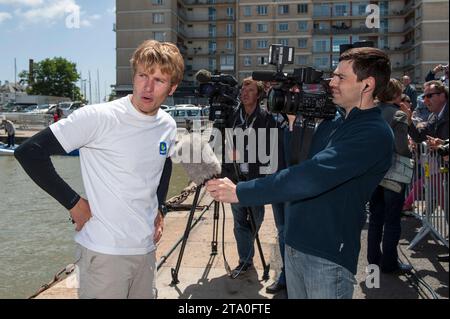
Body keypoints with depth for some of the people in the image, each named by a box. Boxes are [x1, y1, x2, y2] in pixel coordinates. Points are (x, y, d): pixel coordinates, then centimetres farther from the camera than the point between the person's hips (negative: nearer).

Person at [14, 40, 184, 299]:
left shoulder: (168, 126, 1)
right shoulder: (99, 117, -18)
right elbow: (29, 153, -17)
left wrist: (160, 208, 10)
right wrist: (73, 203, -16)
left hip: (147, 248, 6)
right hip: (105, 252, -6)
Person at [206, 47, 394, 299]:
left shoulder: (375, 134, -18)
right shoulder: (332, 121, 9)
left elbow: (312, 176, -29)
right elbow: (298, 162, 15)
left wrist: (239, 192, -28)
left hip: (328, 256, -7)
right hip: (294, 244, 7)